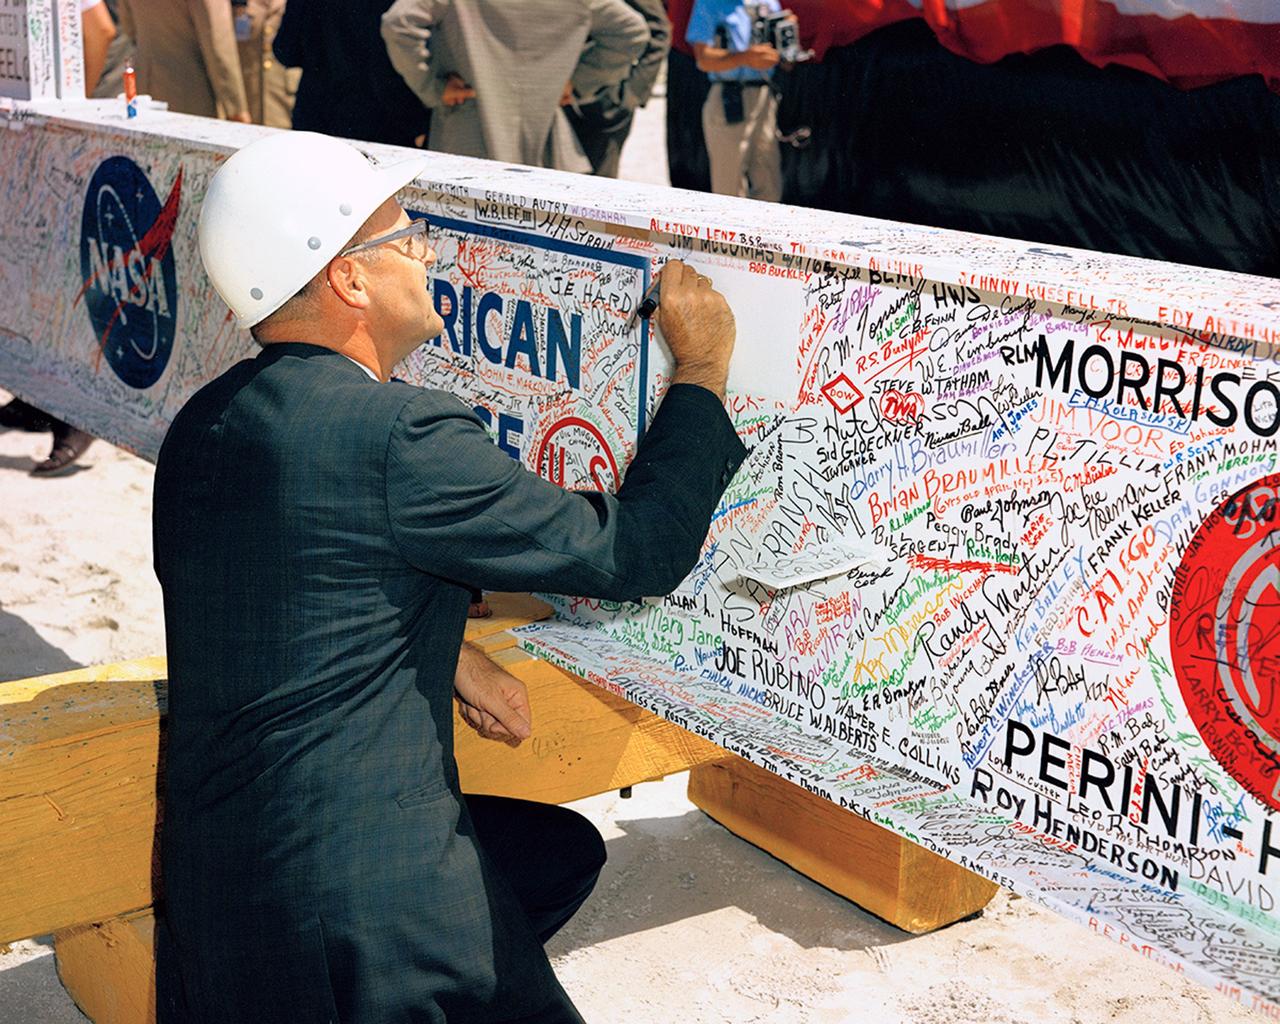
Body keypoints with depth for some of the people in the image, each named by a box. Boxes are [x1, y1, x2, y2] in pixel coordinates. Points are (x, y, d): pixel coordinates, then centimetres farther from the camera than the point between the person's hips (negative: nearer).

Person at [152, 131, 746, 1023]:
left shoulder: (204, 423, 6)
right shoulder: (402, 434, -20)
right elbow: (639, 552, -13)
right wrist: (702, 370, 0)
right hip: (361, 898, -8)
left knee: (563, 851, 23)